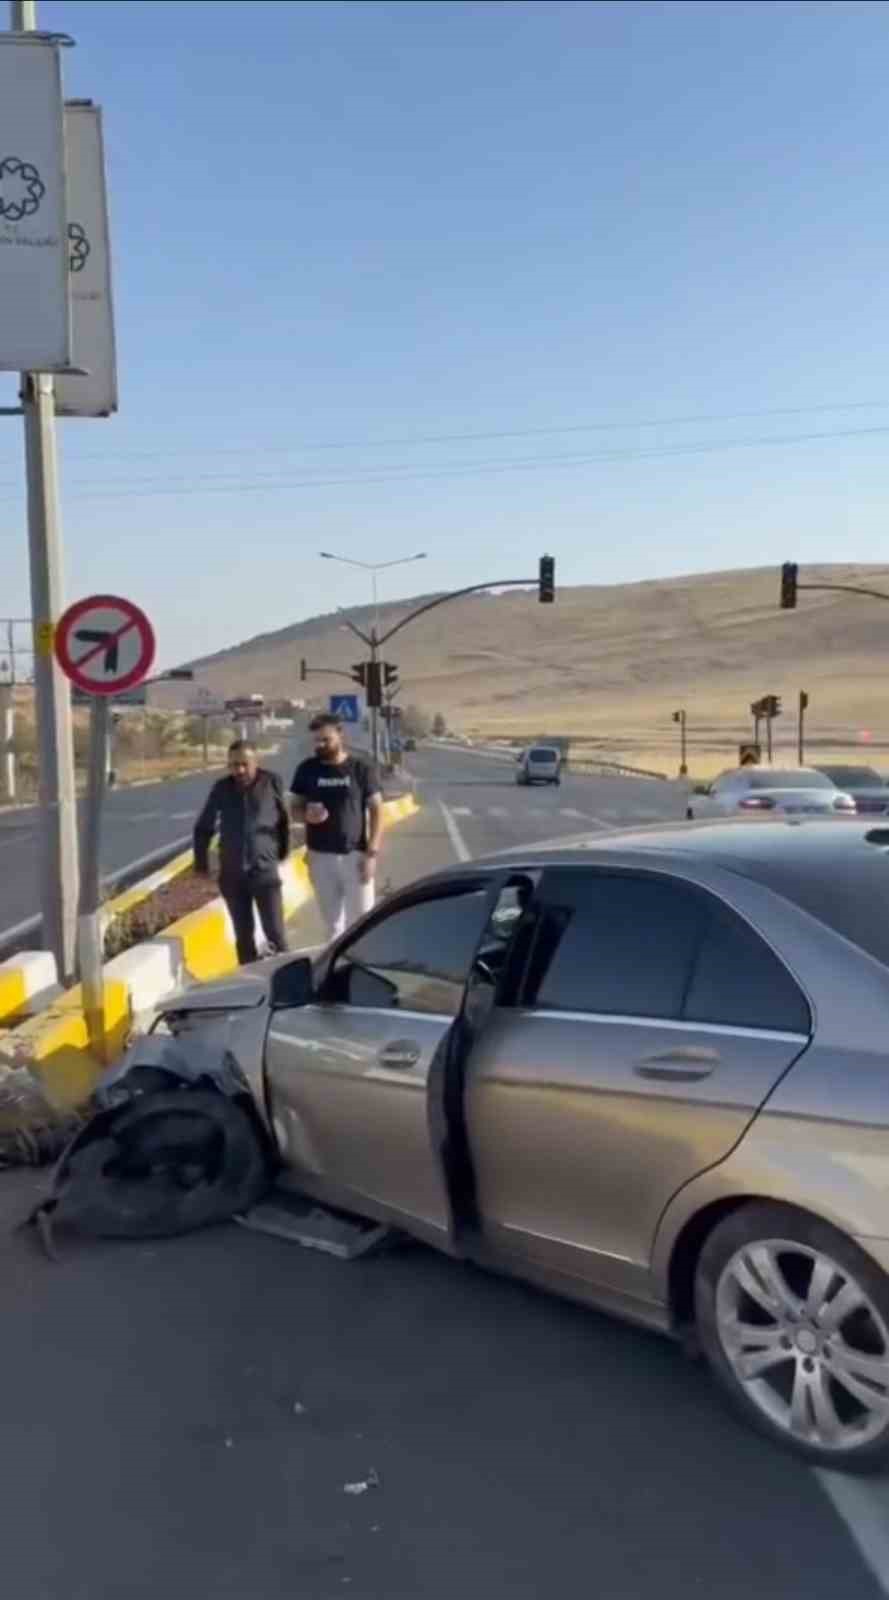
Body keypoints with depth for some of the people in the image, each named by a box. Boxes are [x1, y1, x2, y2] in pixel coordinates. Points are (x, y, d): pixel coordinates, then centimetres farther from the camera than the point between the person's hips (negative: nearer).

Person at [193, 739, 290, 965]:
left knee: (275, 932, -5)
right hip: (231, 874, 2)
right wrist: (201, 863, 8)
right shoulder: (221, 789, -1)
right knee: (243, 933, 10)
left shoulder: (272, 783, -6)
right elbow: (203, 828, 9)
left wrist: (283, 852, 13)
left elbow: (284, 820, 7)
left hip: (265, 870, -2)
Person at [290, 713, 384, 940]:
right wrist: (307, 815, -15)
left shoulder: (361, 767, -3)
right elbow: (295, 810, 10)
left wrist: (372, 853, -9)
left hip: (355, 855, -2)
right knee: (332, 925, 8)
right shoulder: (307, 770, 4)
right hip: (321, 857, 2)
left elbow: (376, 810, -2)